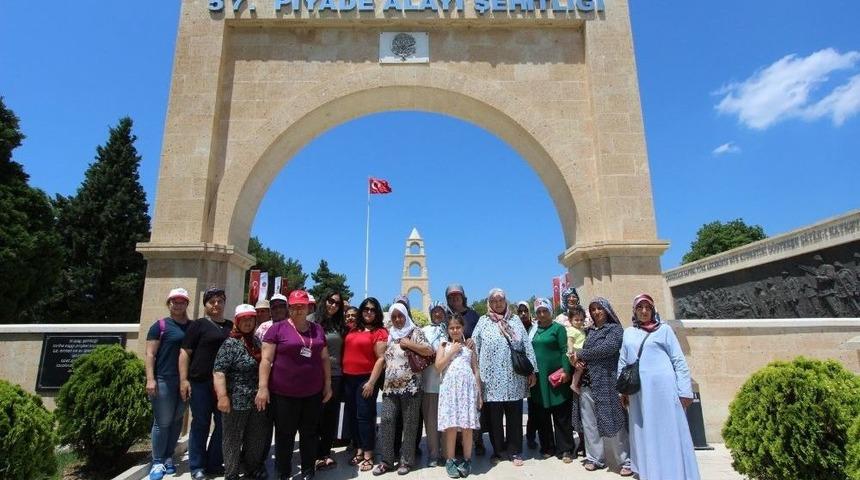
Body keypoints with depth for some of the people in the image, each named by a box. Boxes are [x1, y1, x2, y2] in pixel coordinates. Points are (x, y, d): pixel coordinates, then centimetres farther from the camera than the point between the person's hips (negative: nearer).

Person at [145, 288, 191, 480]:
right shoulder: (161, 325, -2)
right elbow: (150, 354, -5)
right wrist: (150, 379, -14)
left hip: (185, 381, 4)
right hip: (164, 380, -4)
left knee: (177, 420, 11)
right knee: (162, 422, 0)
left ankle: (169, 458, 23)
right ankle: (158, 462, 12)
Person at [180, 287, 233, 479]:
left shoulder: (232, 326, 13)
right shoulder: (198, 325, 0)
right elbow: (185, 352, -4)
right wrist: (184, 379, -12)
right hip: (201, 382, -4)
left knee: (224, 424, 9)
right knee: (201, 424, 4)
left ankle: (214, 464, 23)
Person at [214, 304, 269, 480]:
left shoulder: (257, 341, 9)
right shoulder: (230, 343, -12)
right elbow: (218, 372, -18)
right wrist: (222, 396, -26)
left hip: (256, 400, 7)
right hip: (236, 401, -6)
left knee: (257, 438, 16)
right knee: (234, 440, 8)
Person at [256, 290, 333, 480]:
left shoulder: (317, 329, 7)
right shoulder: (278, 328, -5)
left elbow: (324, 359, 12)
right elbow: (266, 359, -7)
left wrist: (328, 384, 9)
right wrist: (263, 387, -12)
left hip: (313, 393, 4)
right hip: (284, 394, -3)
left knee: (310, 434, 14)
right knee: (285, 436, 9)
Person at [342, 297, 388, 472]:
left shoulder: (380, 332, -6)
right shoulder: (353, 330, 10)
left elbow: (381, 359, -11)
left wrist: (371, 382, -15)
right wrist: (343, 375, 10)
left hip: (366, 379, -6)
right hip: (348, 378, 6)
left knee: (364, 416, -3)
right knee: (352, 415, 12)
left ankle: (368, 456, 8)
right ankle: (359, 451, 24)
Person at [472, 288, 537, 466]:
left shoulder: (515, 320, 8)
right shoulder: (483, 322, 3)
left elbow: (527, 346, 7)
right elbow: (474, 349, 1)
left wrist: (532, 371, 3)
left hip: (514, 379, 1)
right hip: (492, 379, -1)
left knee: (514, 416, 8)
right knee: (494, 417, 8)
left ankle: (515, 452, 22)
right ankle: (497, 451, 24)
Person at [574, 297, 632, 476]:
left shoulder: (615, 328, -1)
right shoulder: (590, 331, 16)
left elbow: (609, 347, -17)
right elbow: (583, 352, 17)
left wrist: (581, 355, -10)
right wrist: (579, 360, -8)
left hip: (607, 381, -5)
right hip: (588, 382, 5)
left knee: (612, 422, -1)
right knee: (590, 423, 7)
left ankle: (626, 461, 12)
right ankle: (595, 458, 19)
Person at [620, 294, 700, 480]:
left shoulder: (664, 329, 2)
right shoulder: (628, 333, 11)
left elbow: (679, 360, -1)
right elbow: (622, 362, 13)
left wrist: (684, 391, -7)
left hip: (663, 388, -3)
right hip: (639, 392, 4)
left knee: (668, 434, 1)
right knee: (644, 434, 12)